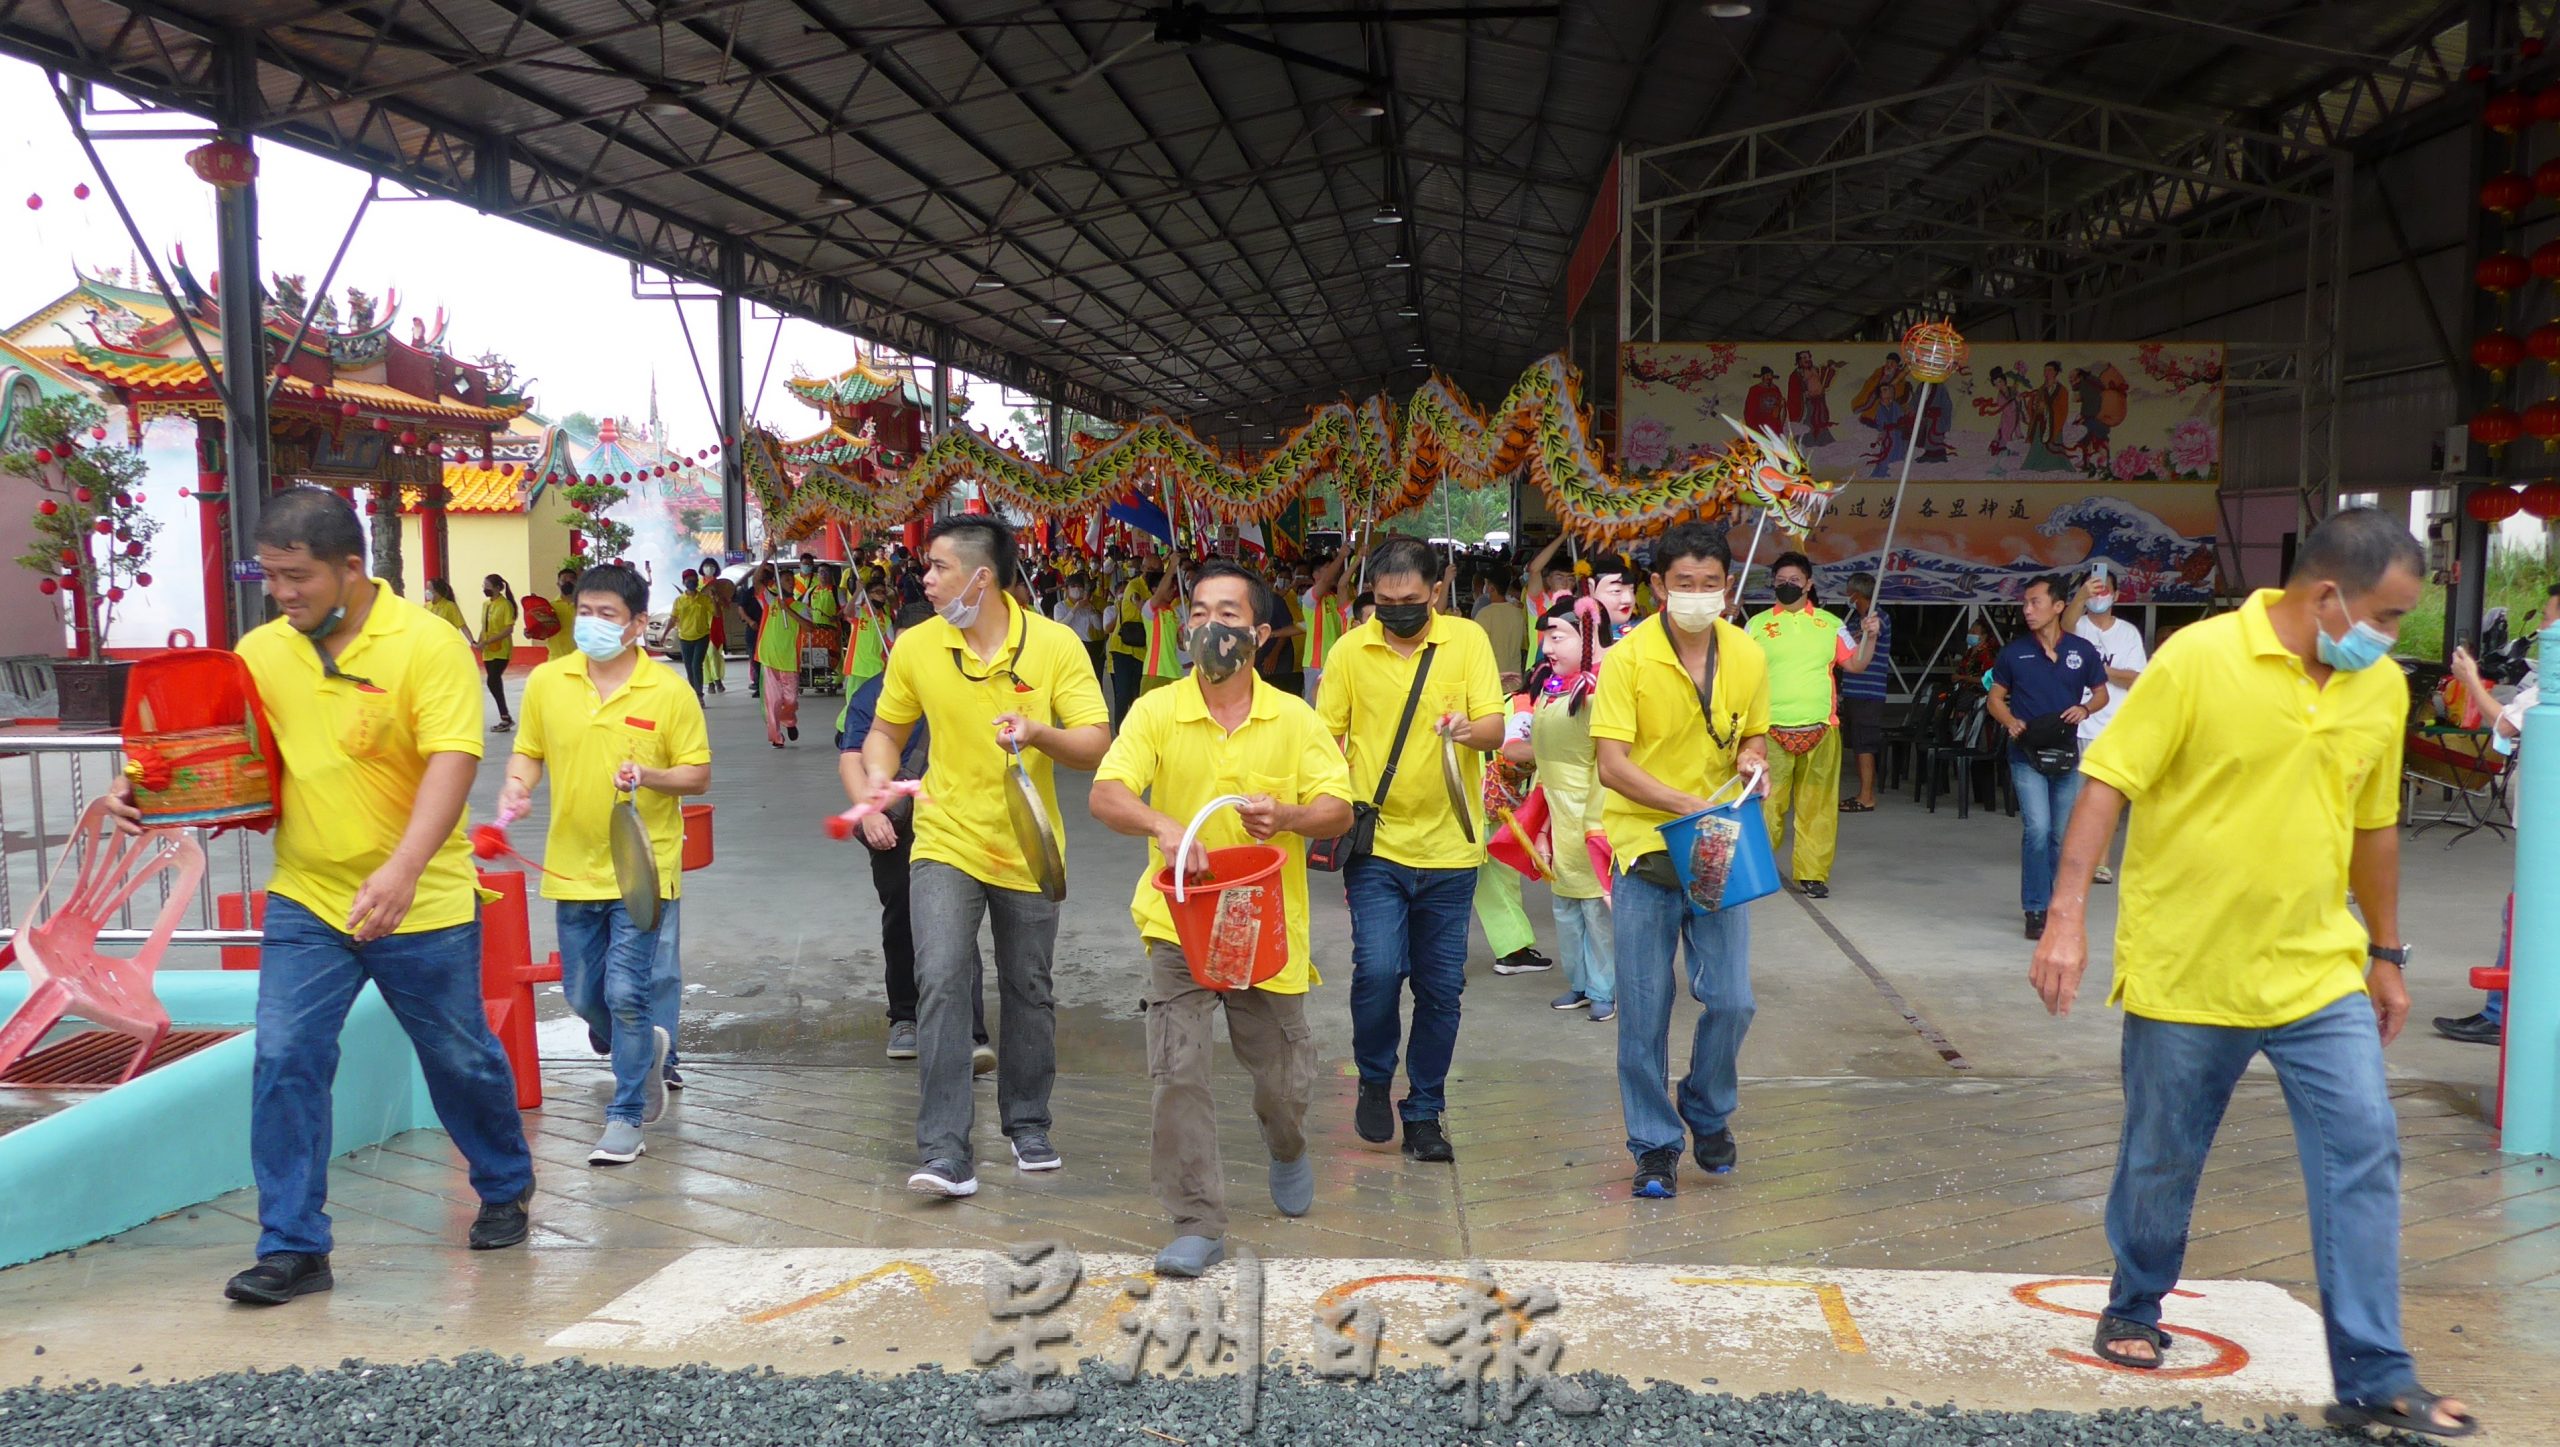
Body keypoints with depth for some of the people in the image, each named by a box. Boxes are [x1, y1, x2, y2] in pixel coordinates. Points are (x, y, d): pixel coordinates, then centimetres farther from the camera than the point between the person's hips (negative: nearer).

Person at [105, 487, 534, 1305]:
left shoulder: (428, 644, -14)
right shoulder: (261, 651, 2)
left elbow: (452, 761, -23)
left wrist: (403, 869, -36)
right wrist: (141, 788, -10)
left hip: (423, 905, -4)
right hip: (307, 902, 4)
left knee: (462, 1060, 13)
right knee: (284, 1062, -4)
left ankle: (505, 1190, 37)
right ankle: (292, 1247, 8)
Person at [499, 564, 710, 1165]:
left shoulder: (669, 692, -7)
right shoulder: (546, 682, 2)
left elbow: (698, 775, -4)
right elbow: (528, 752, 13)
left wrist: (649, 775, -22)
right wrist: (517, 785, -8)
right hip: (573, 868, 4)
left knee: (627, 993, -6)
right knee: (582, 996, 14)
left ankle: (626, 1118, 9)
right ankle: (645, 1047, 44)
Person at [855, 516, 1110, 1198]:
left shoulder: (1056, 645, -10)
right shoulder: (915, 646, -5)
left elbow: (1096, 744, -14)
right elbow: (885, 731, 9)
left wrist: (1039, 733, -32)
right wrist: (879, 779, -11)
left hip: (1029, 849, 0)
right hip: (946, 841, 0)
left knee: (1029, 992, 13)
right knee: (940, 983, -15)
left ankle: (1028, 1126, 34)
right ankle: (946, 1153, -10)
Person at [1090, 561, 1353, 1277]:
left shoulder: (1294, 718, 1)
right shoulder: (1157, 711, -3)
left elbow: (1339, 810, -2)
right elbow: (1106, 794, -14)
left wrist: (1287, 815, -23)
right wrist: (1162, 826, -34)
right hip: (1180, 921, -1)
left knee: (1284, 1076, 11)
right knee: (1176, 1071, -9)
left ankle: (1286, 1146, 47)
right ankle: (1197, 1224, 3)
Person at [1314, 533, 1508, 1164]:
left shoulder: (1467, 640, 0)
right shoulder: (1350, 650, 1)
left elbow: (1496, 727, -7)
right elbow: (1326, 738, 6)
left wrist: (1470, 728, -29)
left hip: (1450, 850, 1)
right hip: (1377, 846, -1)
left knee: (1441, 987, 6)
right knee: (1378, 969, -15)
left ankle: (1425, 1112, 24)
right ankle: (1374, 1081, 13)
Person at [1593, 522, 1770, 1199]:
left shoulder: (1748, 656, 2)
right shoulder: (1628, 658, -11)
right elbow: (1612, 764, -15)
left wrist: (1751, 759, -7)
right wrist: (1686, 804, -27)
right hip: (1645, 848, -3)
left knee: (1731, 1002, 1)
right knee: (1645, 1011, 3)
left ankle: (1709, 1111, 29)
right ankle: (1654, 1143, 18)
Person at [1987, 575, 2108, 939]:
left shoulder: (2081, 651, 2)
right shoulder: (2014, 652, 0)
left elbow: (2101, 693, 14)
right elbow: (1996, 697, 8)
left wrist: (2084, 709, -8)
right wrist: (2010, 722, -12)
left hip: (2066, 753, 2)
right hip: (2028, 753, -2)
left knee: (2063, 836, 9)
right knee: (2037, 830, -14)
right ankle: (2036, 910, -5)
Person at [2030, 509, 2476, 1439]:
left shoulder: (2382, 689, 4)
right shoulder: (2199, 658, -13)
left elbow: (2374, 825, 15)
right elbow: (2107, 782, -14)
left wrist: (2386, 954, 19)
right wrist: (2067, 919, -21)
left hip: (2319, 972, 4)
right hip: (2185, 969, -4)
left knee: (2364, 1152, -3)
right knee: (2161, 1163, 10)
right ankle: (2134, 1313, 34)